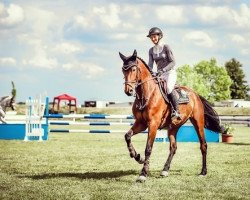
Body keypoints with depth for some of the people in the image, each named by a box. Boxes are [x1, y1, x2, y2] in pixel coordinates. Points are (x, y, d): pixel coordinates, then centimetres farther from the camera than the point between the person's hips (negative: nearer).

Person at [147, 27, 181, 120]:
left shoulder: (166, 47, -6)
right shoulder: (151, 50, 10)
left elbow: (173, 62, -11)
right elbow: (150, 65, 5)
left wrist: (163, 69, -24)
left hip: (170, 72, -6)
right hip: (159, 74, 6)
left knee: (168, 89, -32)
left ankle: (176, 112, -24)